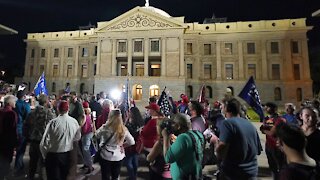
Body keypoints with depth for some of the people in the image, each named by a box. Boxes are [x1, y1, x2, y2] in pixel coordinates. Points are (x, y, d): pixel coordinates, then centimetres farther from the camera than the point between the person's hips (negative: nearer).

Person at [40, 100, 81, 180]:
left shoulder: (53, 122, -21)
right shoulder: (74, 122, -11)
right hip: (67, 155, 3)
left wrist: (45, 155, 2)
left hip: (53, 156, -3)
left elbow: (44, 142, -16)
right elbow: (77, 138, 3)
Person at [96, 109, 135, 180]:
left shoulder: (105, 127, -19)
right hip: (118, 157, 2)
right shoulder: (124, 129, -11)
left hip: (106, 156, -2)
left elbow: (97, 135, 2)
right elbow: (132, 142, -4)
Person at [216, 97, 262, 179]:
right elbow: (258, 150, 12)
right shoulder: (251, 125, 3)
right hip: (252, 171, 6)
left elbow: (222, 147, -29)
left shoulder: (228, 122, -18)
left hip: (232, 173, -6)